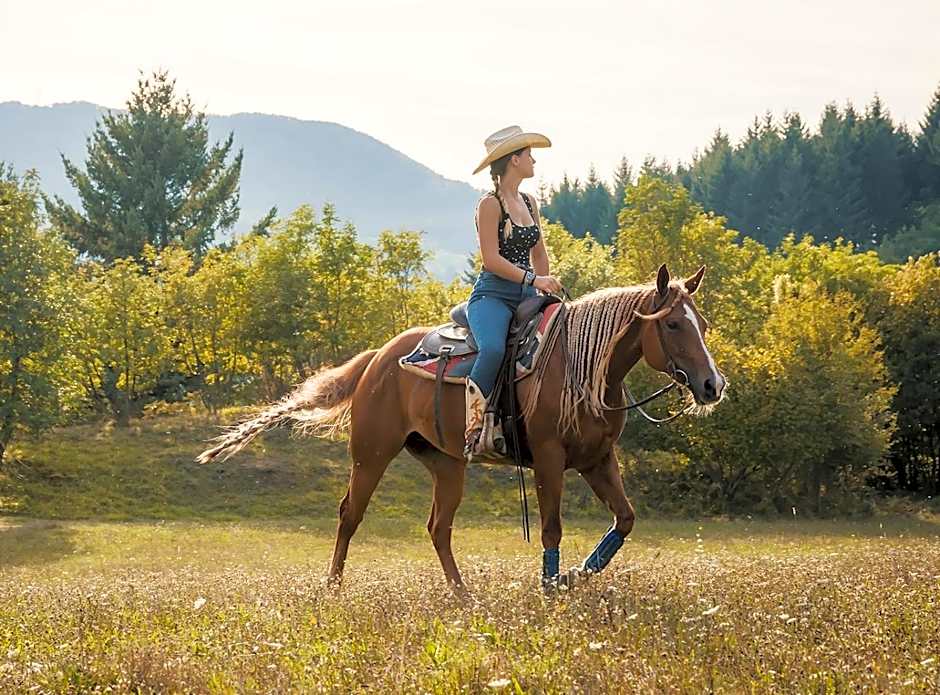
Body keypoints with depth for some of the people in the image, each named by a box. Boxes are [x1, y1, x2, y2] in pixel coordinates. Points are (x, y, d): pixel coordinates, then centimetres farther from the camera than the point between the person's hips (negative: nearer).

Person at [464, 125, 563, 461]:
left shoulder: (529, 203, 17)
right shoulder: (490, 205, -6)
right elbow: (491, 259, -14)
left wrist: (549, 288, 8)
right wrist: (532, 279, -21)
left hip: (526, 296, 8)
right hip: (492, 296, -8)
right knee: (493, 350, -36)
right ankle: (476, 427, -31)